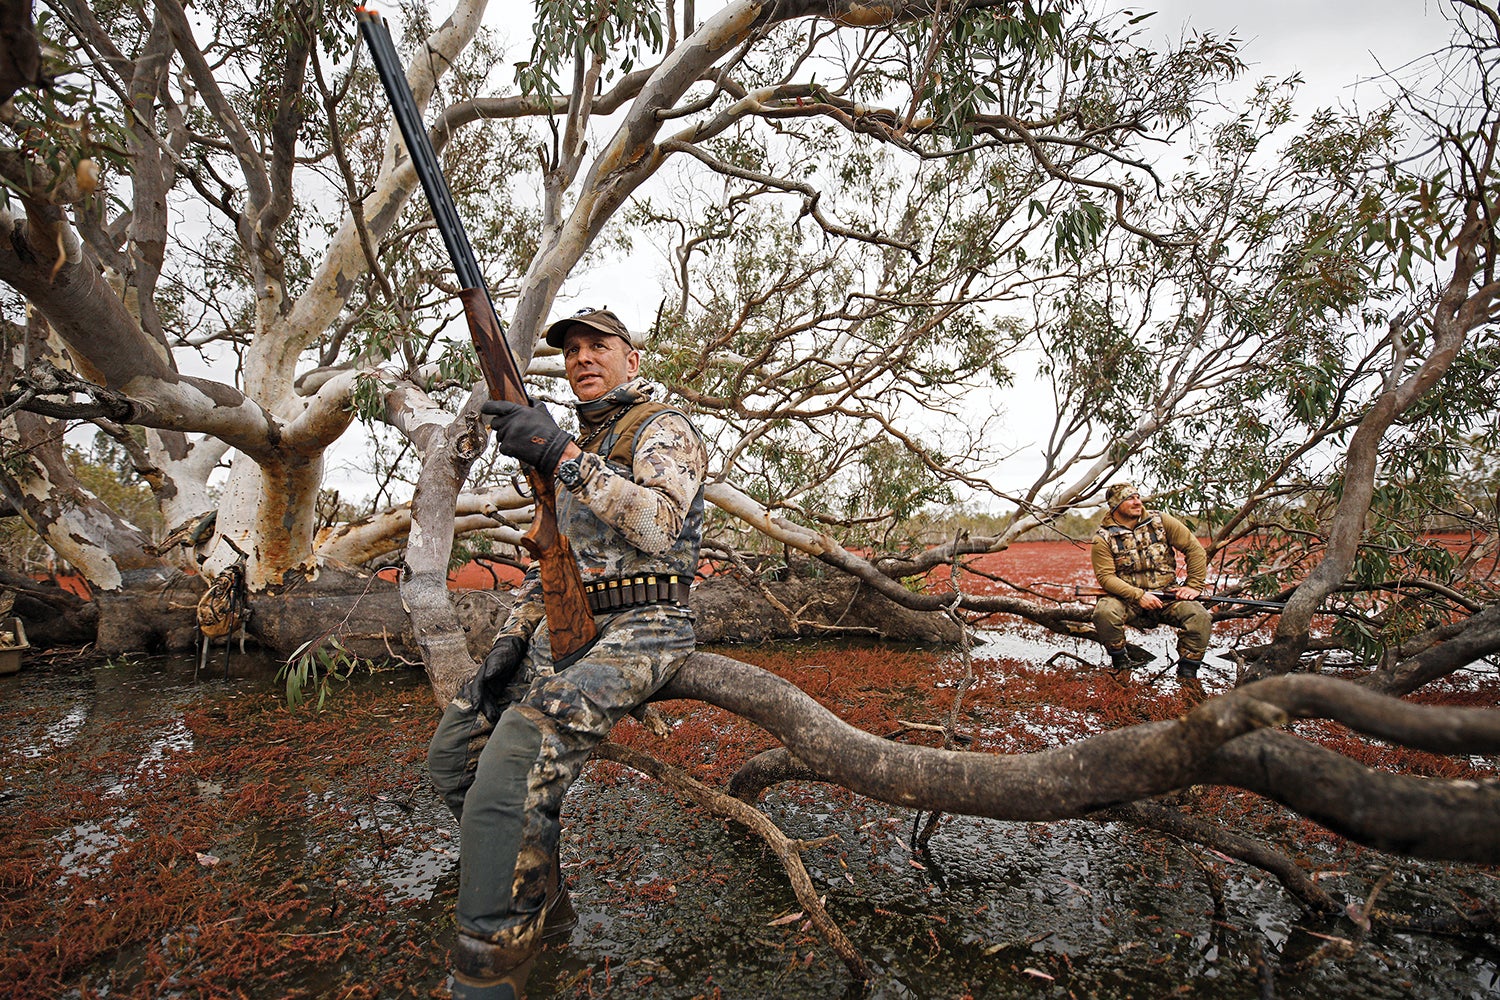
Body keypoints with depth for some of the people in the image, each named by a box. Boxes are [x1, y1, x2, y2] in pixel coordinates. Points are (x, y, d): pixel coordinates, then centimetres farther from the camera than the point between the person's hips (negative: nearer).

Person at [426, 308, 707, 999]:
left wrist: (564, 455, -29)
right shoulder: (577, 446, 21)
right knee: (453, 747, 1)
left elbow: (659, 528, -24)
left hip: (643, 628, -8)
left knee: (518, 752, -28)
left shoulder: (663, 429, -3)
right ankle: (541, 905, 14)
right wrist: (511, 638, 8)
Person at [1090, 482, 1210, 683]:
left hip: (1167, 595, 2)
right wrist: (1139, 595, -23)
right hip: (1127, 598, -2)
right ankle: (1120, 663, -6)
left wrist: (1194, 585, -5)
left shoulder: (1161, 521, 2)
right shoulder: (1103, 538, -4)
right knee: (1104, 611, -33)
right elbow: (1106, 576, -11)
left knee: (1198, 615, -26)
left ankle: (1187, 673, -8)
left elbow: (1195, 549, 4)